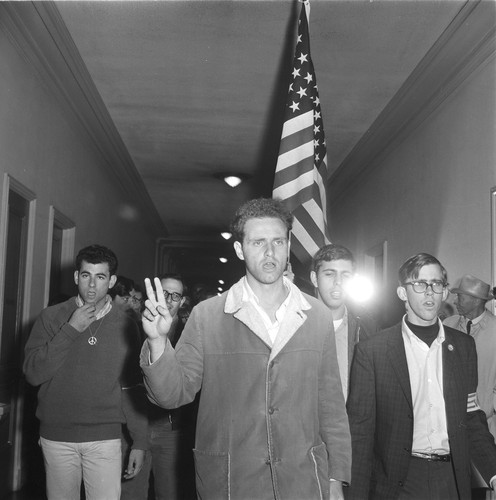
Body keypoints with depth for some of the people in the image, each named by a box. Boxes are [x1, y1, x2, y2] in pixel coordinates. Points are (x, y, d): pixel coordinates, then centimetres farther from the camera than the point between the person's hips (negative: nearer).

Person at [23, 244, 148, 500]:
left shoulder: (124, 325, 2)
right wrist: (70, 330, -14)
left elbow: (133, 387, 4)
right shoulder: (51, 317, 1)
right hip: (56, 438, 0)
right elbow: (33, 374, -7)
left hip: (105, 439, 0)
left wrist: (139, 441, 3)